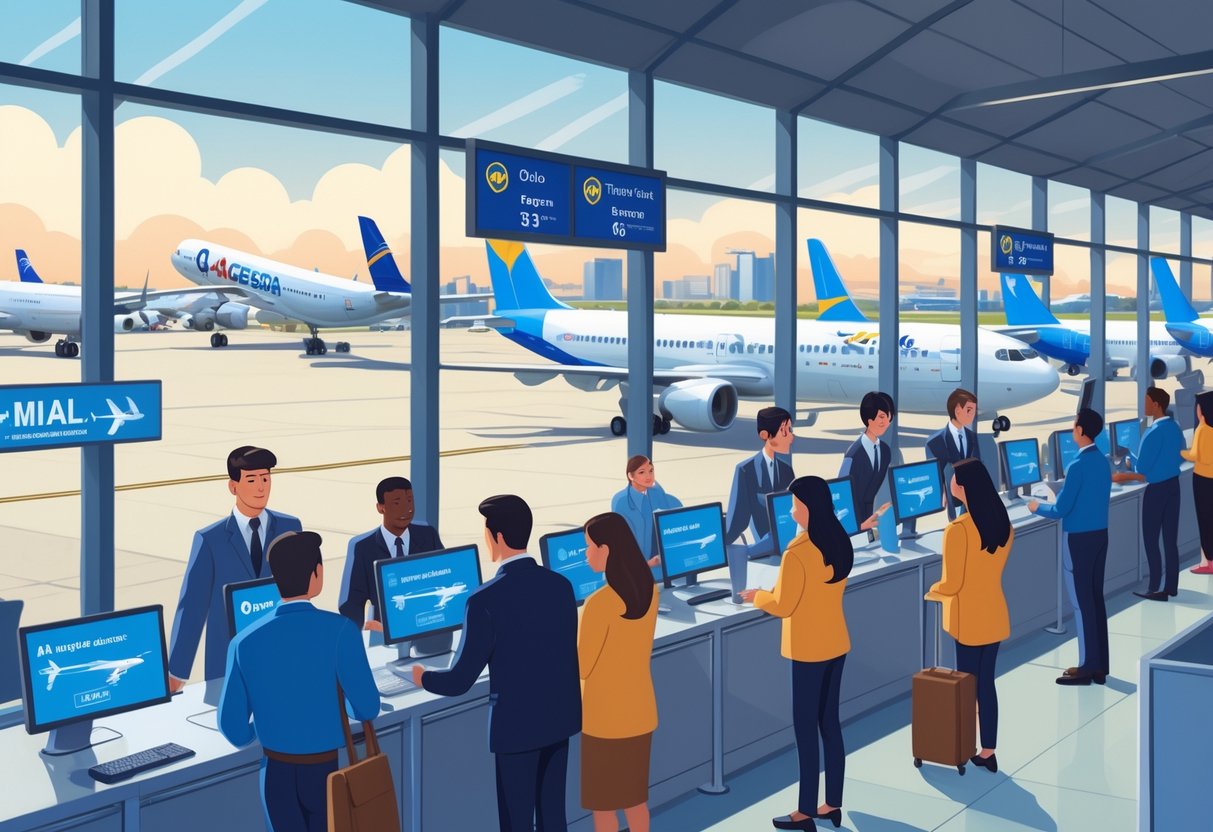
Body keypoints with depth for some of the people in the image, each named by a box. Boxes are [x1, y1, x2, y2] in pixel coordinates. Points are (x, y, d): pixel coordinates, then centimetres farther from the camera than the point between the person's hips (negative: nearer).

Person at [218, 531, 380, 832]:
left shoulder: (245, 641, -9)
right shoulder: (340, 630, -19)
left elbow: (233, 728, -4)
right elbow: (367, 708, -14)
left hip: (277, 773, 2)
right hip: (327, 773, -2)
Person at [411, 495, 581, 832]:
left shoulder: (486, 600, -19)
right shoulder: (561, 585, -3)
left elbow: (460, 682, -14)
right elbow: (565, 655, 8)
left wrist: (423, 677, 7)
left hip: (517, 725, -5)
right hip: (559, 717, 6)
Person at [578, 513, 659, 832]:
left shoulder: (600, 603, -25)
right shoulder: (648, 590, -2)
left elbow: (581, 667, -16)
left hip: (605, 716, -7)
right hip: (639, 709, 7)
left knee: (602, 803, 10)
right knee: (634, 796, 21)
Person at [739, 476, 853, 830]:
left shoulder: (797, 553, -22)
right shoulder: (840, 544, 2)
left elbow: (783, 606, -16)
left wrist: (757, 596, 3)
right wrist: (774, 590, 15)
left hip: (809, 650, -8)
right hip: (836, 643, 8)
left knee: (805, 729, 2)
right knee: (830, 723, 15)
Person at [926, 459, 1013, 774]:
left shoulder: (958, 529, -23)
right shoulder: (1004, 524, 0)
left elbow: (952, 584, -18)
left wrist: (933, 591, 1)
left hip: (970, 619, -7)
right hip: (995, 615, 7)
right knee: (986, 683, 14)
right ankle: (988, 752, 21)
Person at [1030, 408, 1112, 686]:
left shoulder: (1078, 465, -19)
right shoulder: (1103, 462, 7)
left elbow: (1061, 511, -16)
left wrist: (1037, 507, 3)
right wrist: (1065, 496, 25)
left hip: (1080, 538, -8)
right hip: (1100, 534, 8)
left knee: (1082, 602, -1)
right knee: (1096, 598, 12)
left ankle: (1088, 667, 4)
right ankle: (1100, 665, 17)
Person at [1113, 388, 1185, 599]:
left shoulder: (1153, 432, -21)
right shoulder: (1175, 428, 5)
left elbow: (1142, 468, -18)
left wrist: (1129, 457, 2)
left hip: (1156, 489, -8)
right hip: (1173, 485, 8)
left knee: (1151, 540, 1)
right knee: (1171, 539, 12)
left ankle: (1157, 589, 3)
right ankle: (1171, 586, 18)